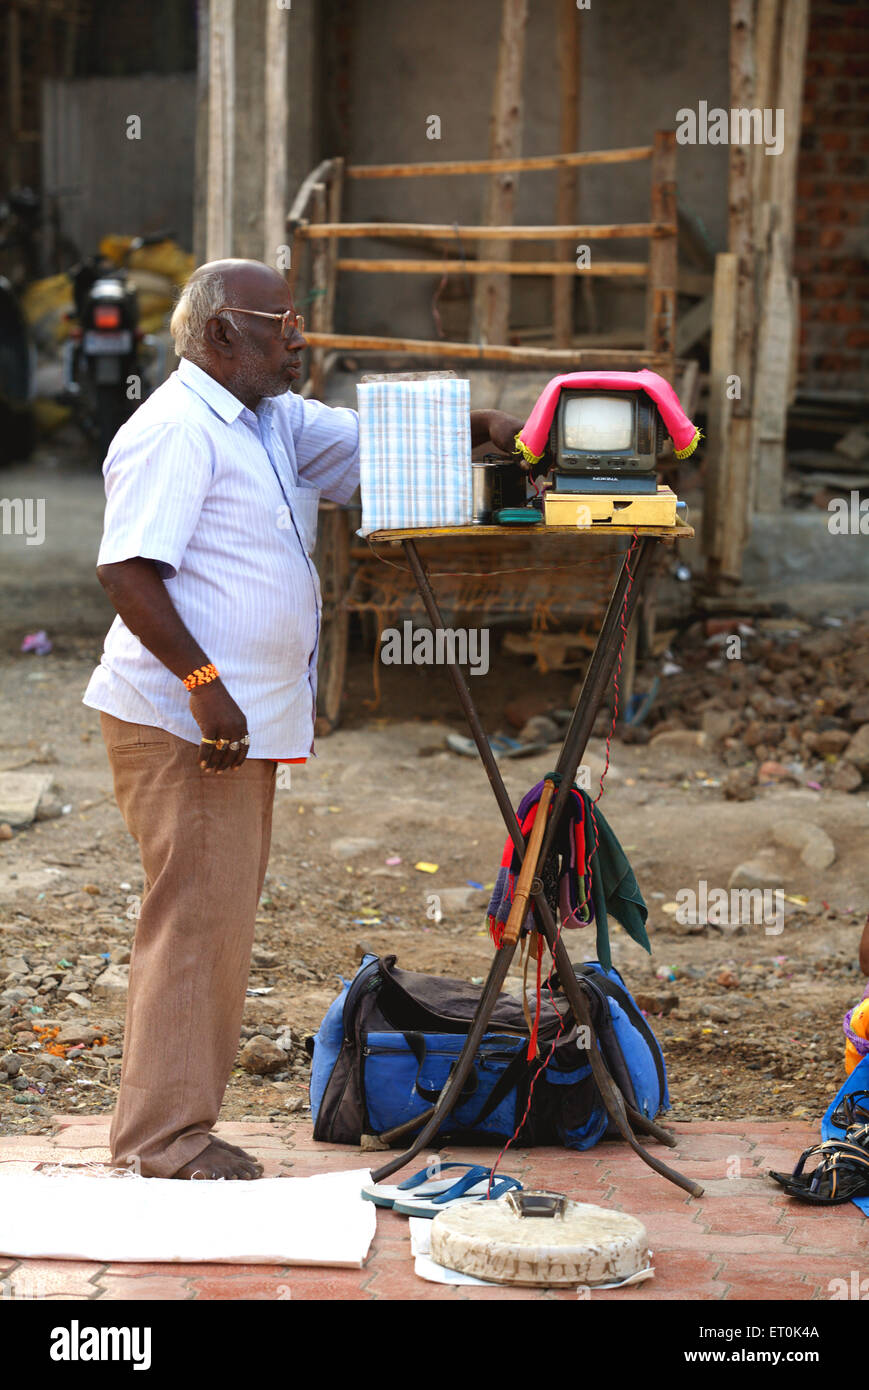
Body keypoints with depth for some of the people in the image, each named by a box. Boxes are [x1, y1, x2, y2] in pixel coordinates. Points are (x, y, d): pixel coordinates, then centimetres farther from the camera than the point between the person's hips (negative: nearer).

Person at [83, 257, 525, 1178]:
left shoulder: (273, 423, 17)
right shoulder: (174, 432, -13)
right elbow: (126, 570, -20)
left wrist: (479, 426, 3)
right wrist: (203, 681, -25)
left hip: (246, 722, 10)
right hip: (185, 722, -10)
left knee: (221, 920, 12)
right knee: (194, 918, -7)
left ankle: (182, 1122, 19)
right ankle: (163, 1136, 0)